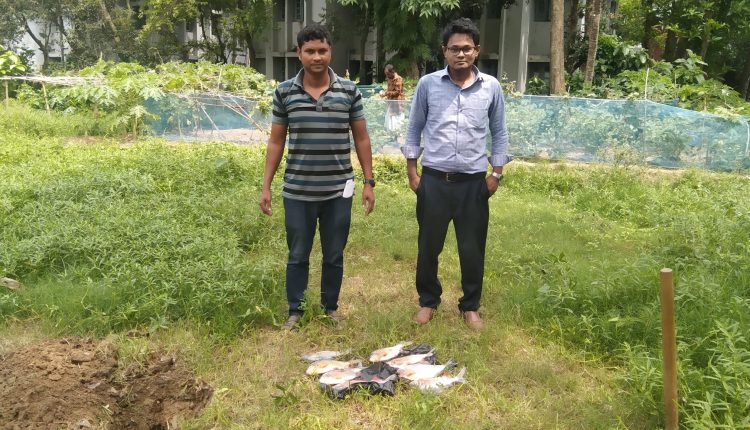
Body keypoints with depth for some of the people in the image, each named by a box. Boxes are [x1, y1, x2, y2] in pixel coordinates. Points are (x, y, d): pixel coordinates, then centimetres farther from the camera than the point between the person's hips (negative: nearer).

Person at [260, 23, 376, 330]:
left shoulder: (349, 91, -1)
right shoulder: (284, 92, 0)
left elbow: (361, 138, 4)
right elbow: (276, 141, 4)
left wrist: (369, 182, 1)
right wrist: (266, 186, 2)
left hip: (338, 190, 0)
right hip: (297, 191, 0)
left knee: (334, 255, 12)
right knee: (297, 255, 11)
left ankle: (331, 307, 31)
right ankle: (294, 311, 26)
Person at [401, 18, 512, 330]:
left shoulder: (491, 87, 2)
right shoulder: (427, 84, -1)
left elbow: (499, 133, 10)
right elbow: (414, 129, 6)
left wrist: (496, 174, 5)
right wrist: (411, 170, 2)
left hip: (473, 182, 1)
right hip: (434, 180, 0)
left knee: (472, 249, 9)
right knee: (428, 246, 10)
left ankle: (470, 305, 28)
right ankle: (428, 300, 31)